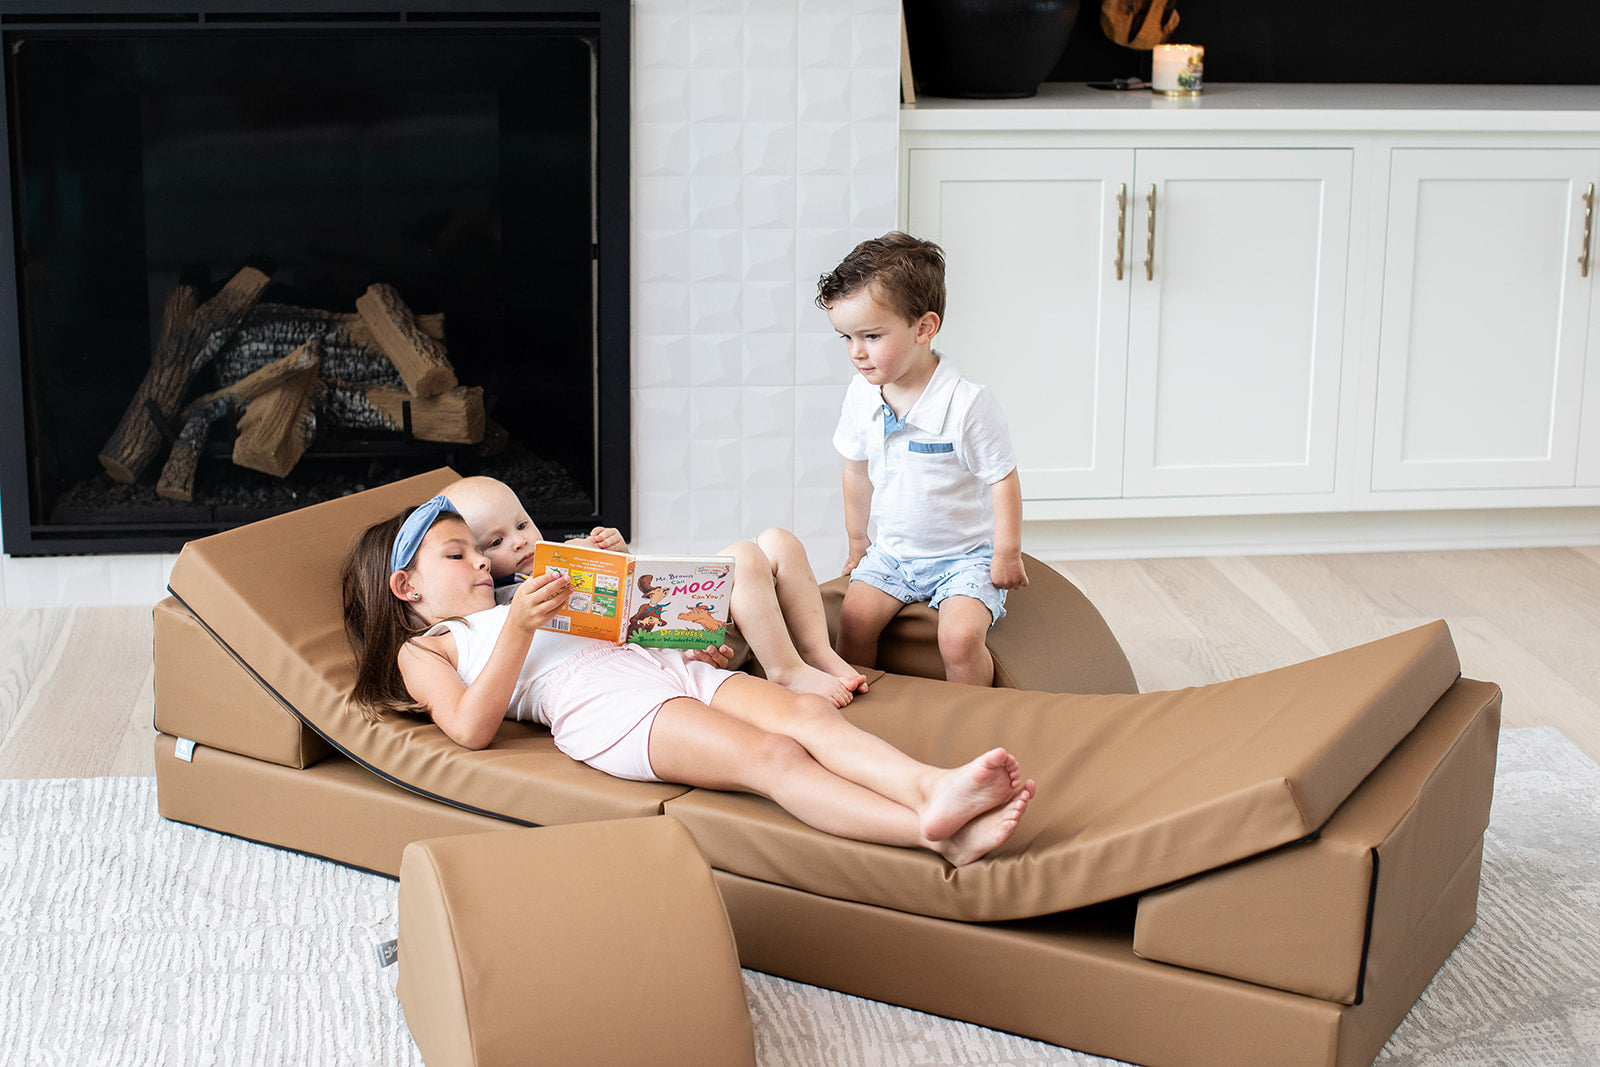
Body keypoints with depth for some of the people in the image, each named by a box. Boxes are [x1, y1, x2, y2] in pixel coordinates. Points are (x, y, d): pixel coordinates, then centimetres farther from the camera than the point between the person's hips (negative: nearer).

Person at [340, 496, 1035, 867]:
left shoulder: (508, 610, 41)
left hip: (664, 667, 8)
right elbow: (471, 729, -3)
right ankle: (933, 831, -54)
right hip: (602, 708, -8)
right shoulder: (423, 649, 18)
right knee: (771, 756, -33)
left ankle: (929, 784, -49)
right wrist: (519, 627, -8)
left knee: (808, 713, -23)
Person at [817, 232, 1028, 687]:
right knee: (853, 619, -14)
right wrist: (856, 538, 21)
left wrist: (1007, 554, -9)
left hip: (964, 555, -5)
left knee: (960, 637, -25)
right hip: (893, 551, 5)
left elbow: (1003, 479, -13)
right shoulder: (861, 395, -4)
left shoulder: (967, 403, -22)